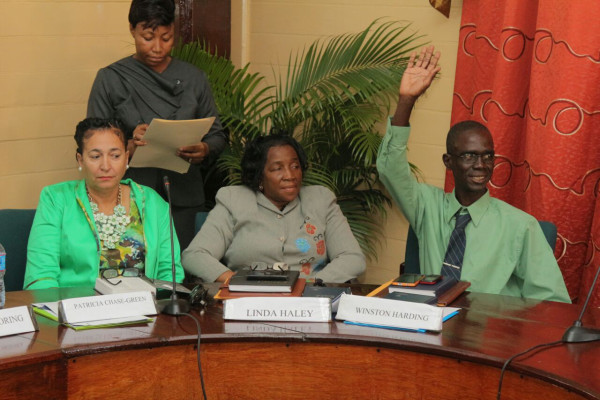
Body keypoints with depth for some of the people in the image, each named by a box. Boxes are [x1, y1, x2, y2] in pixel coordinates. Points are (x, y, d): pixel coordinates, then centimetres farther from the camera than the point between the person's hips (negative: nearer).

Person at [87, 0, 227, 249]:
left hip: (183, 199, 2)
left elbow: (217, 135, 11)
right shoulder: (111, 79, 3)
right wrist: (128, 147, -18)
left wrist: (204, 150, -11)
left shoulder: (194, 78, 9)